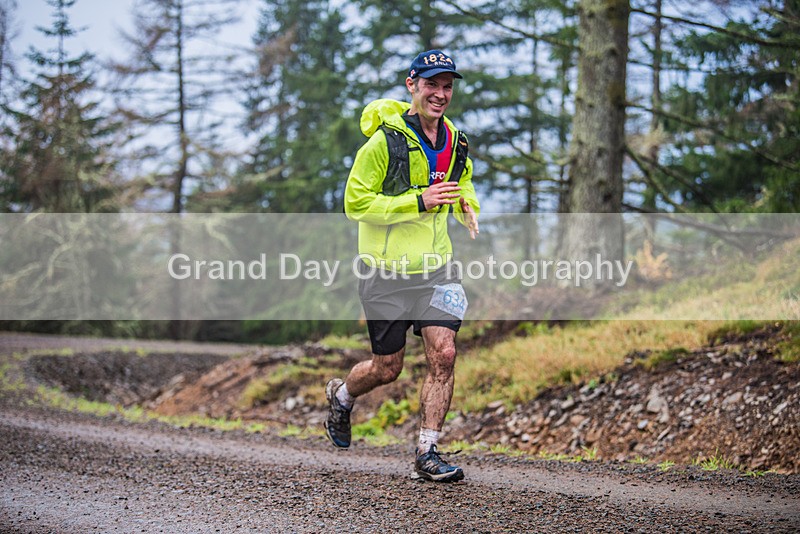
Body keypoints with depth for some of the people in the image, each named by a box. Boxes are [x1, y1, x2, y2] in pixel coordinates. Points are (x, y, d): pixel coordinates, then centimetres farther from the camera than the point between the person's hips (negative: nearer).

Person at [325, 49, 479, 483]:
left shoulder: (454, 142, 6)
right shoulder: (385, 141, -14)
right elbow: (355, 203, -15)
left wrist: (467, 207, 2)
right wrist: (417, 201, -23)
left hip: (435, 267, 5)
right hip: (386, 270, -4)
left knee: (443, 355, -9)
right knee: (387, 368, 6)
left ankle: (427, 452, 1)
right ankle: (341, 396, 39)